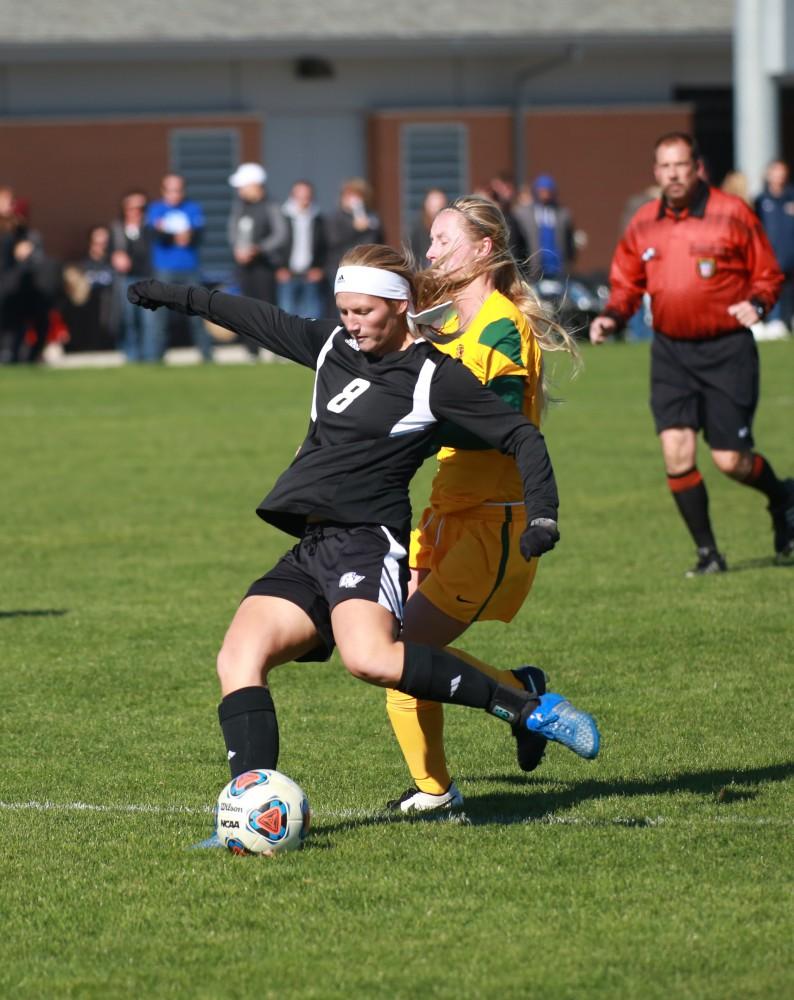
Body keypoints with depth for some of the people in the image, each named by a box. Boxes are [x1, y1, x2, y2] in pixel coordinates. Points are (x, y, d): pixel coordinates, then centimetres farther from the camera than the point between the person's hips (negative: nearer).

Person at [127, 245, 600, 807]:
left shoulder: (434, 376, -3)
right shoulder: (333, 346, 17)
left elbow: (521, 437, -2)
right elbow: (260, 320, 32)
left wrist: (542, 516, -13)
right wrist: (179, 297, 43)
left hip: (368, 540, -8)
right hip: (311, 550, 8)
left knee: (369, 658, -34)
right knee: (239, 659, -14)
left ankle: (529, 709, -25)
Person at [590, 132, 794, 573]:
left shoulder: (731, 214, -7)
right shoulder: (644, 225, 4)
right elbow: (627, 284, 15)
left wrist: (756, 303, -20)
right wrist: (612, 316, -4)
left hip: (726, 349, -4)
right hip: (671, 350, 4)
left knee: (730, 460, -4)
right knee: (676, 449, -9)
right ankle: (708, 551, 5)